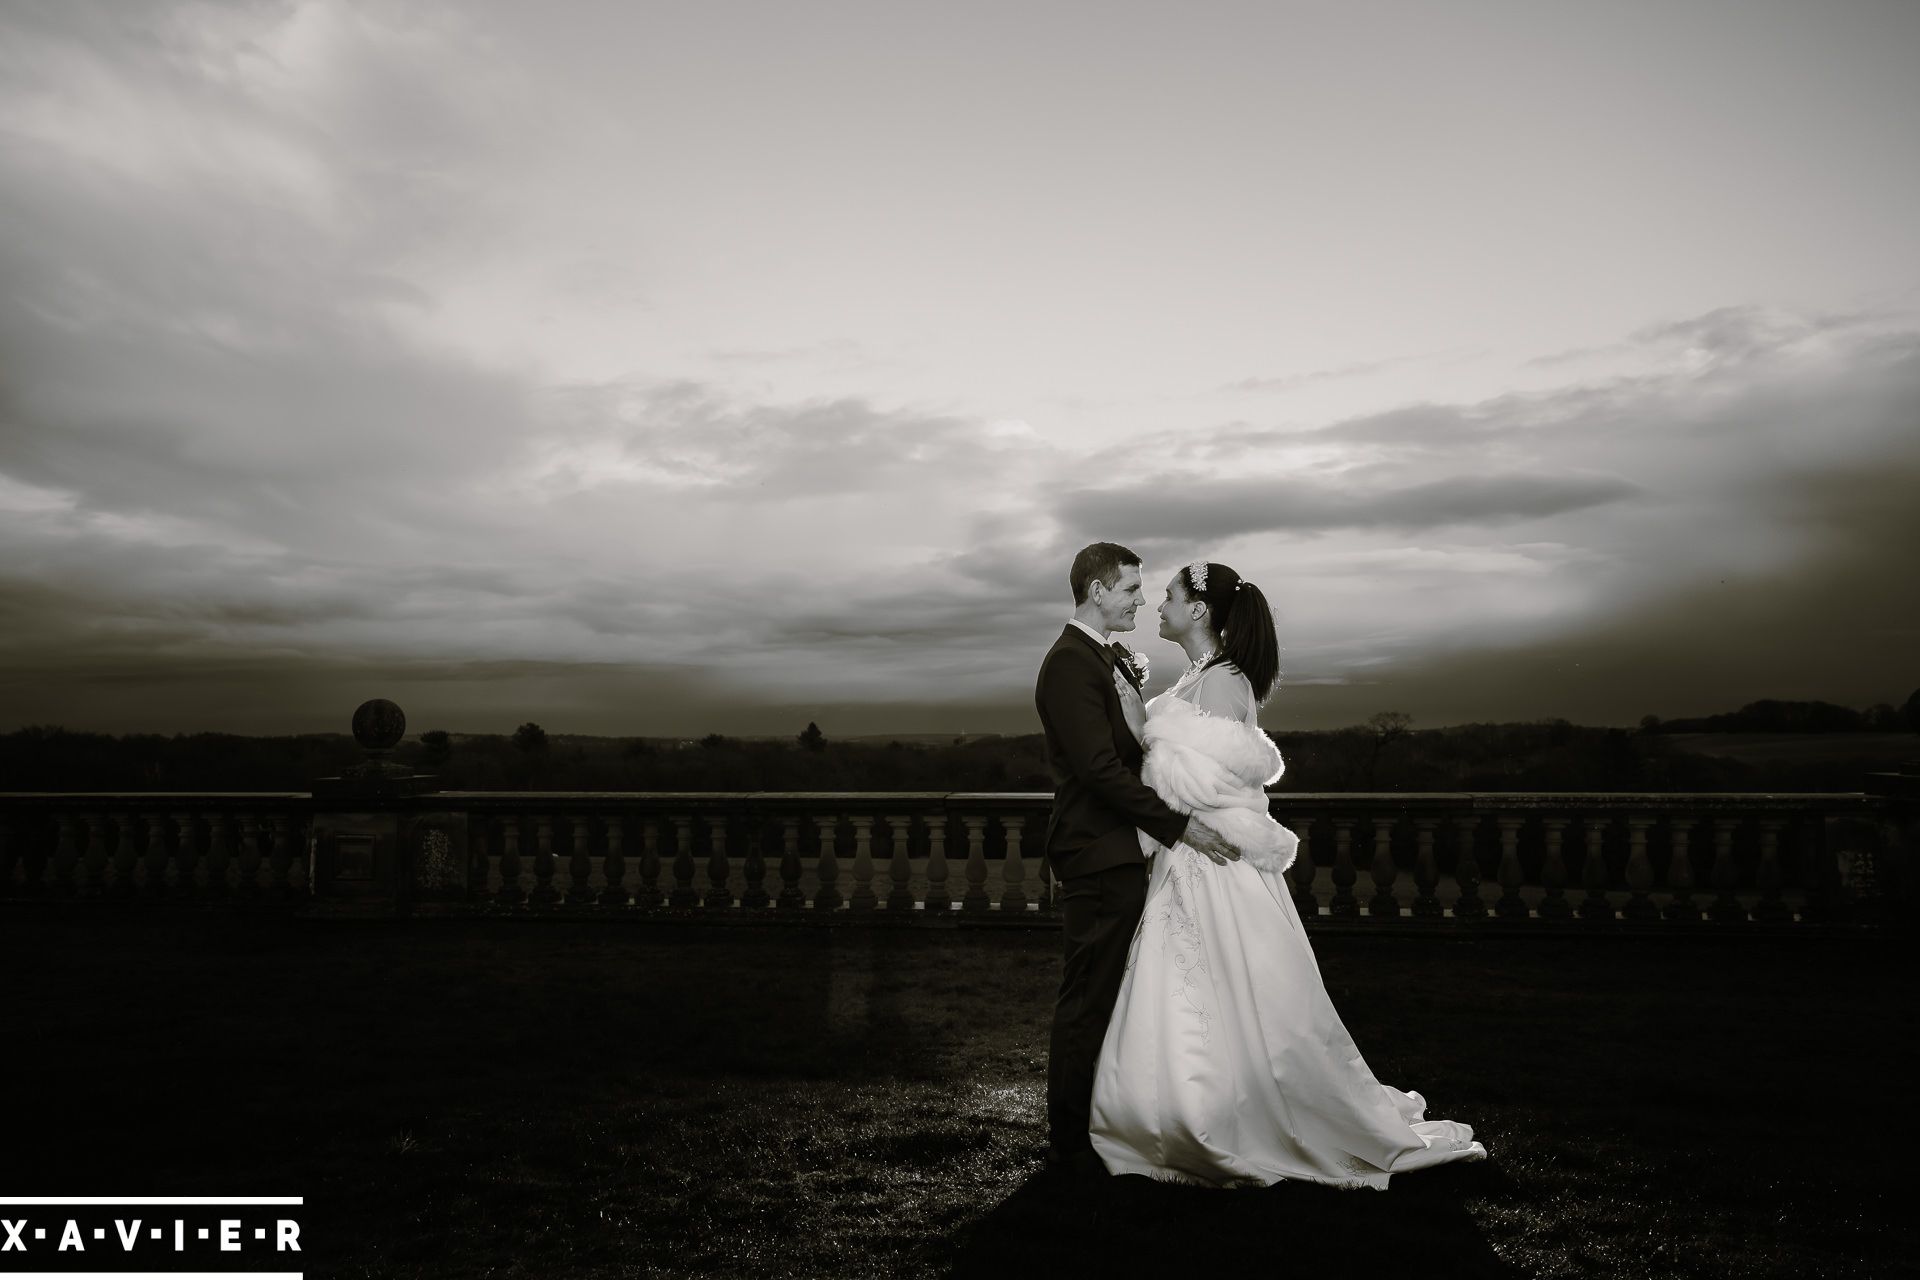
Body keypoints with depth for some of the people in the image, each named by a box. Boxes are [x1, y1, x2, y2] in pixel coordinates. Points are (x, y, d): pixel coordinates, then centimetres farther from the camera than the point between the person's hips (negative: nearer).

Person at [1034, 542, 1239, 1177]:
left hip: (1123, 855, 10)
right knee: (1089, 1000, -1)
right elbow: (1099, 767, -22)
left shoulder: (1110, 659, 18)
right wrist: (1179, 826, -19)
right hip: (1098, 858, -10)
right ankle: (1071, 1142, 10)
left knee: (1113, 998, 16)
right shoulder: (1070, 665, -15)